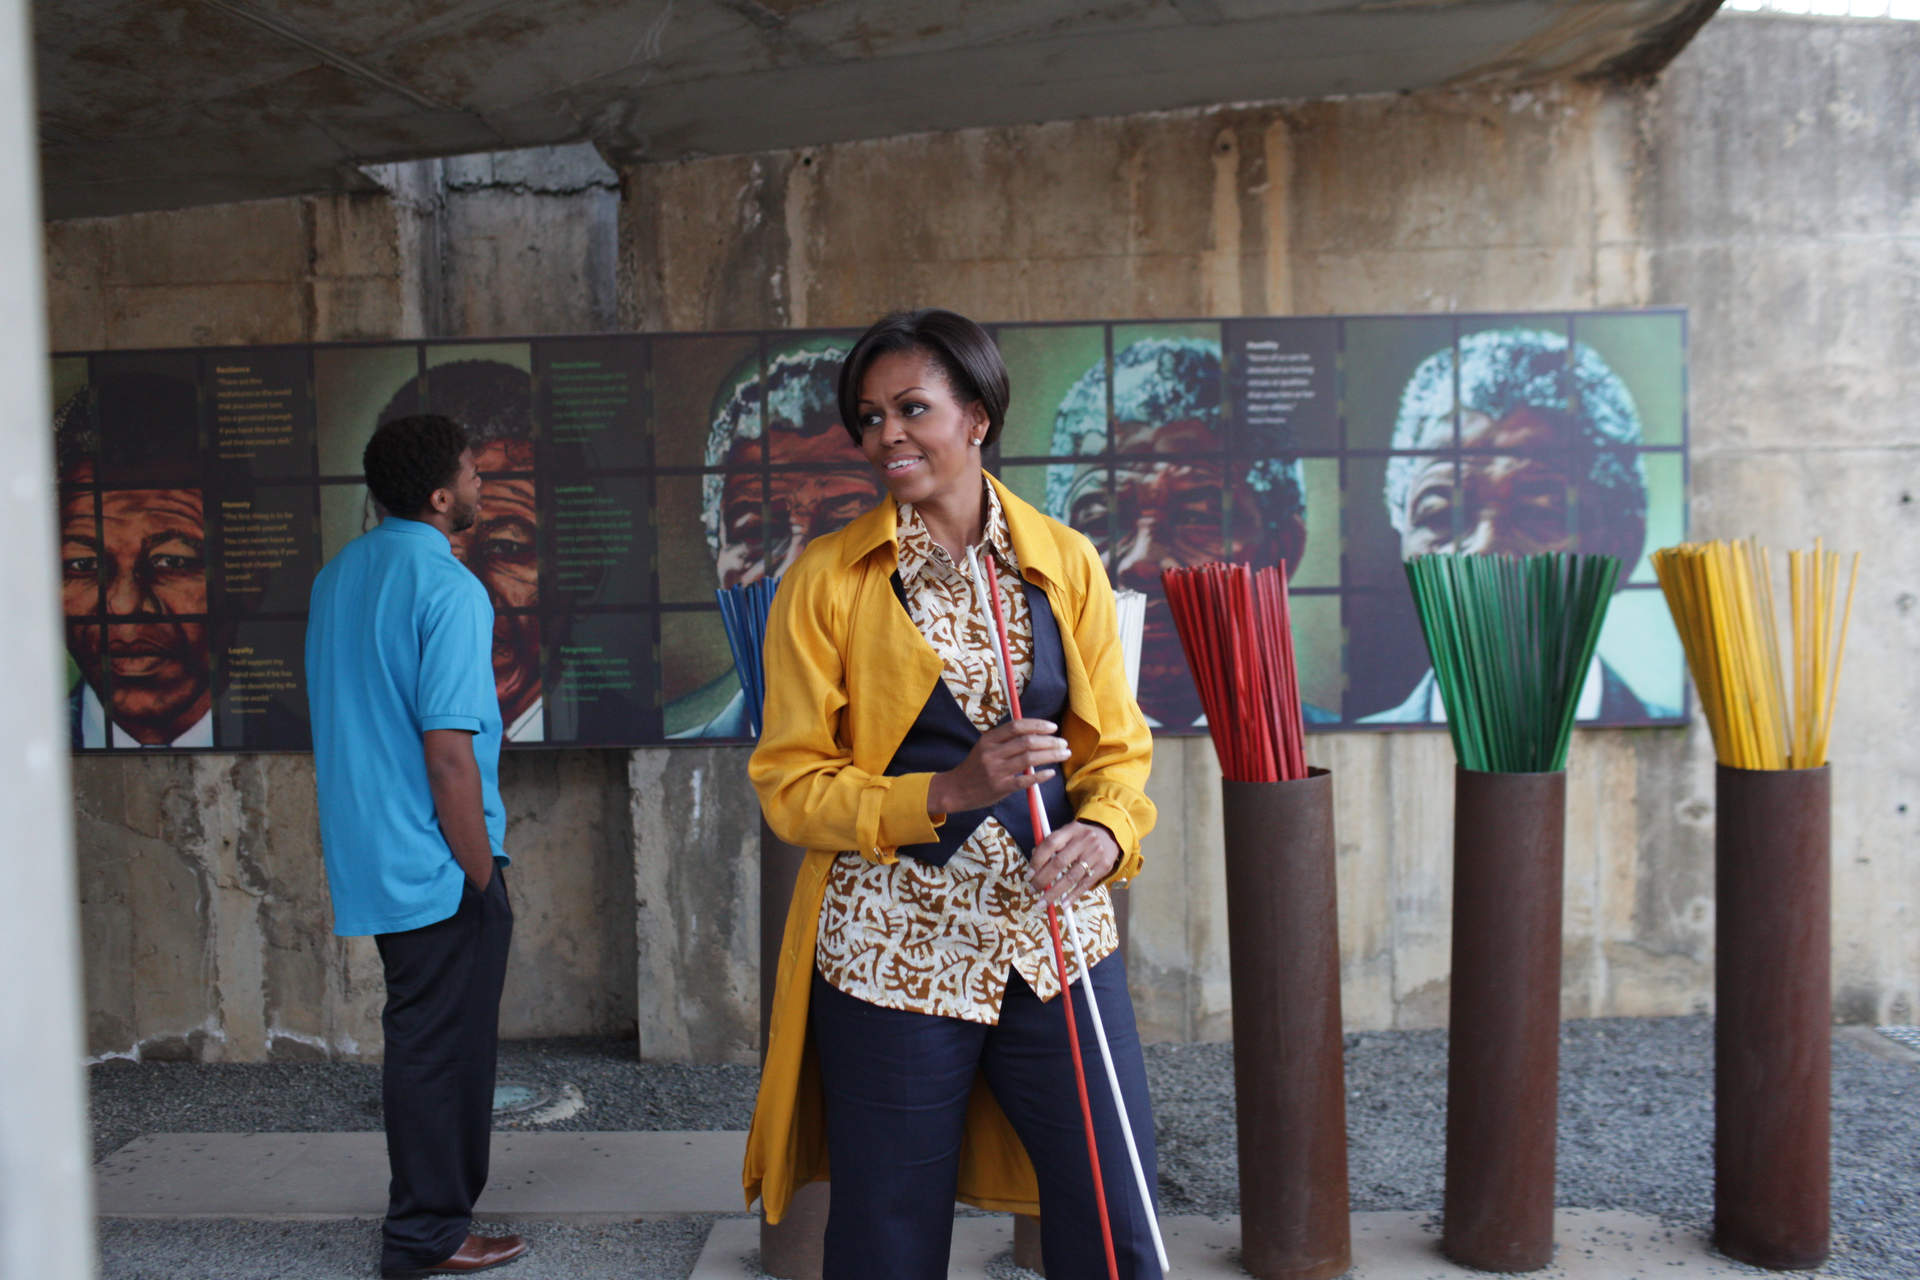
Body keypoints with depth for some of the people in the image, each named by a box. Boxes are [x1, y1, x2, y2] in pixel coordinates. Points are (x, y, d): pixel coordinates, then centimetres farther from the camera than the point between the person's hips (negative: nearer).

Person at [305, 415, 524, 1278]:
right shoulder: (447, 588, -18)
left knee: (421, 1037, 19)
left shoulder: (338, 575, 9)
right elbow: (447, 749, -23)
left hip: (369, 854, 9)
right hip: (436, 861, -9)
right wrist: (482, 874, -15)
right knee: (443, 1047, 4)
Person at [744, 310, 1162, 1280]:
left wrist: (1103, 832, -14)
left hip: (1057, 941, 2)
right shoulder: (826, 578, 0)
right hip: (892, 951, -2)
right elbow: (789, 782, -3)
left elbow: (1118, 745, 8)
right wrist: (948, 792, -18)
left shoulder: (1066, 563, 6)